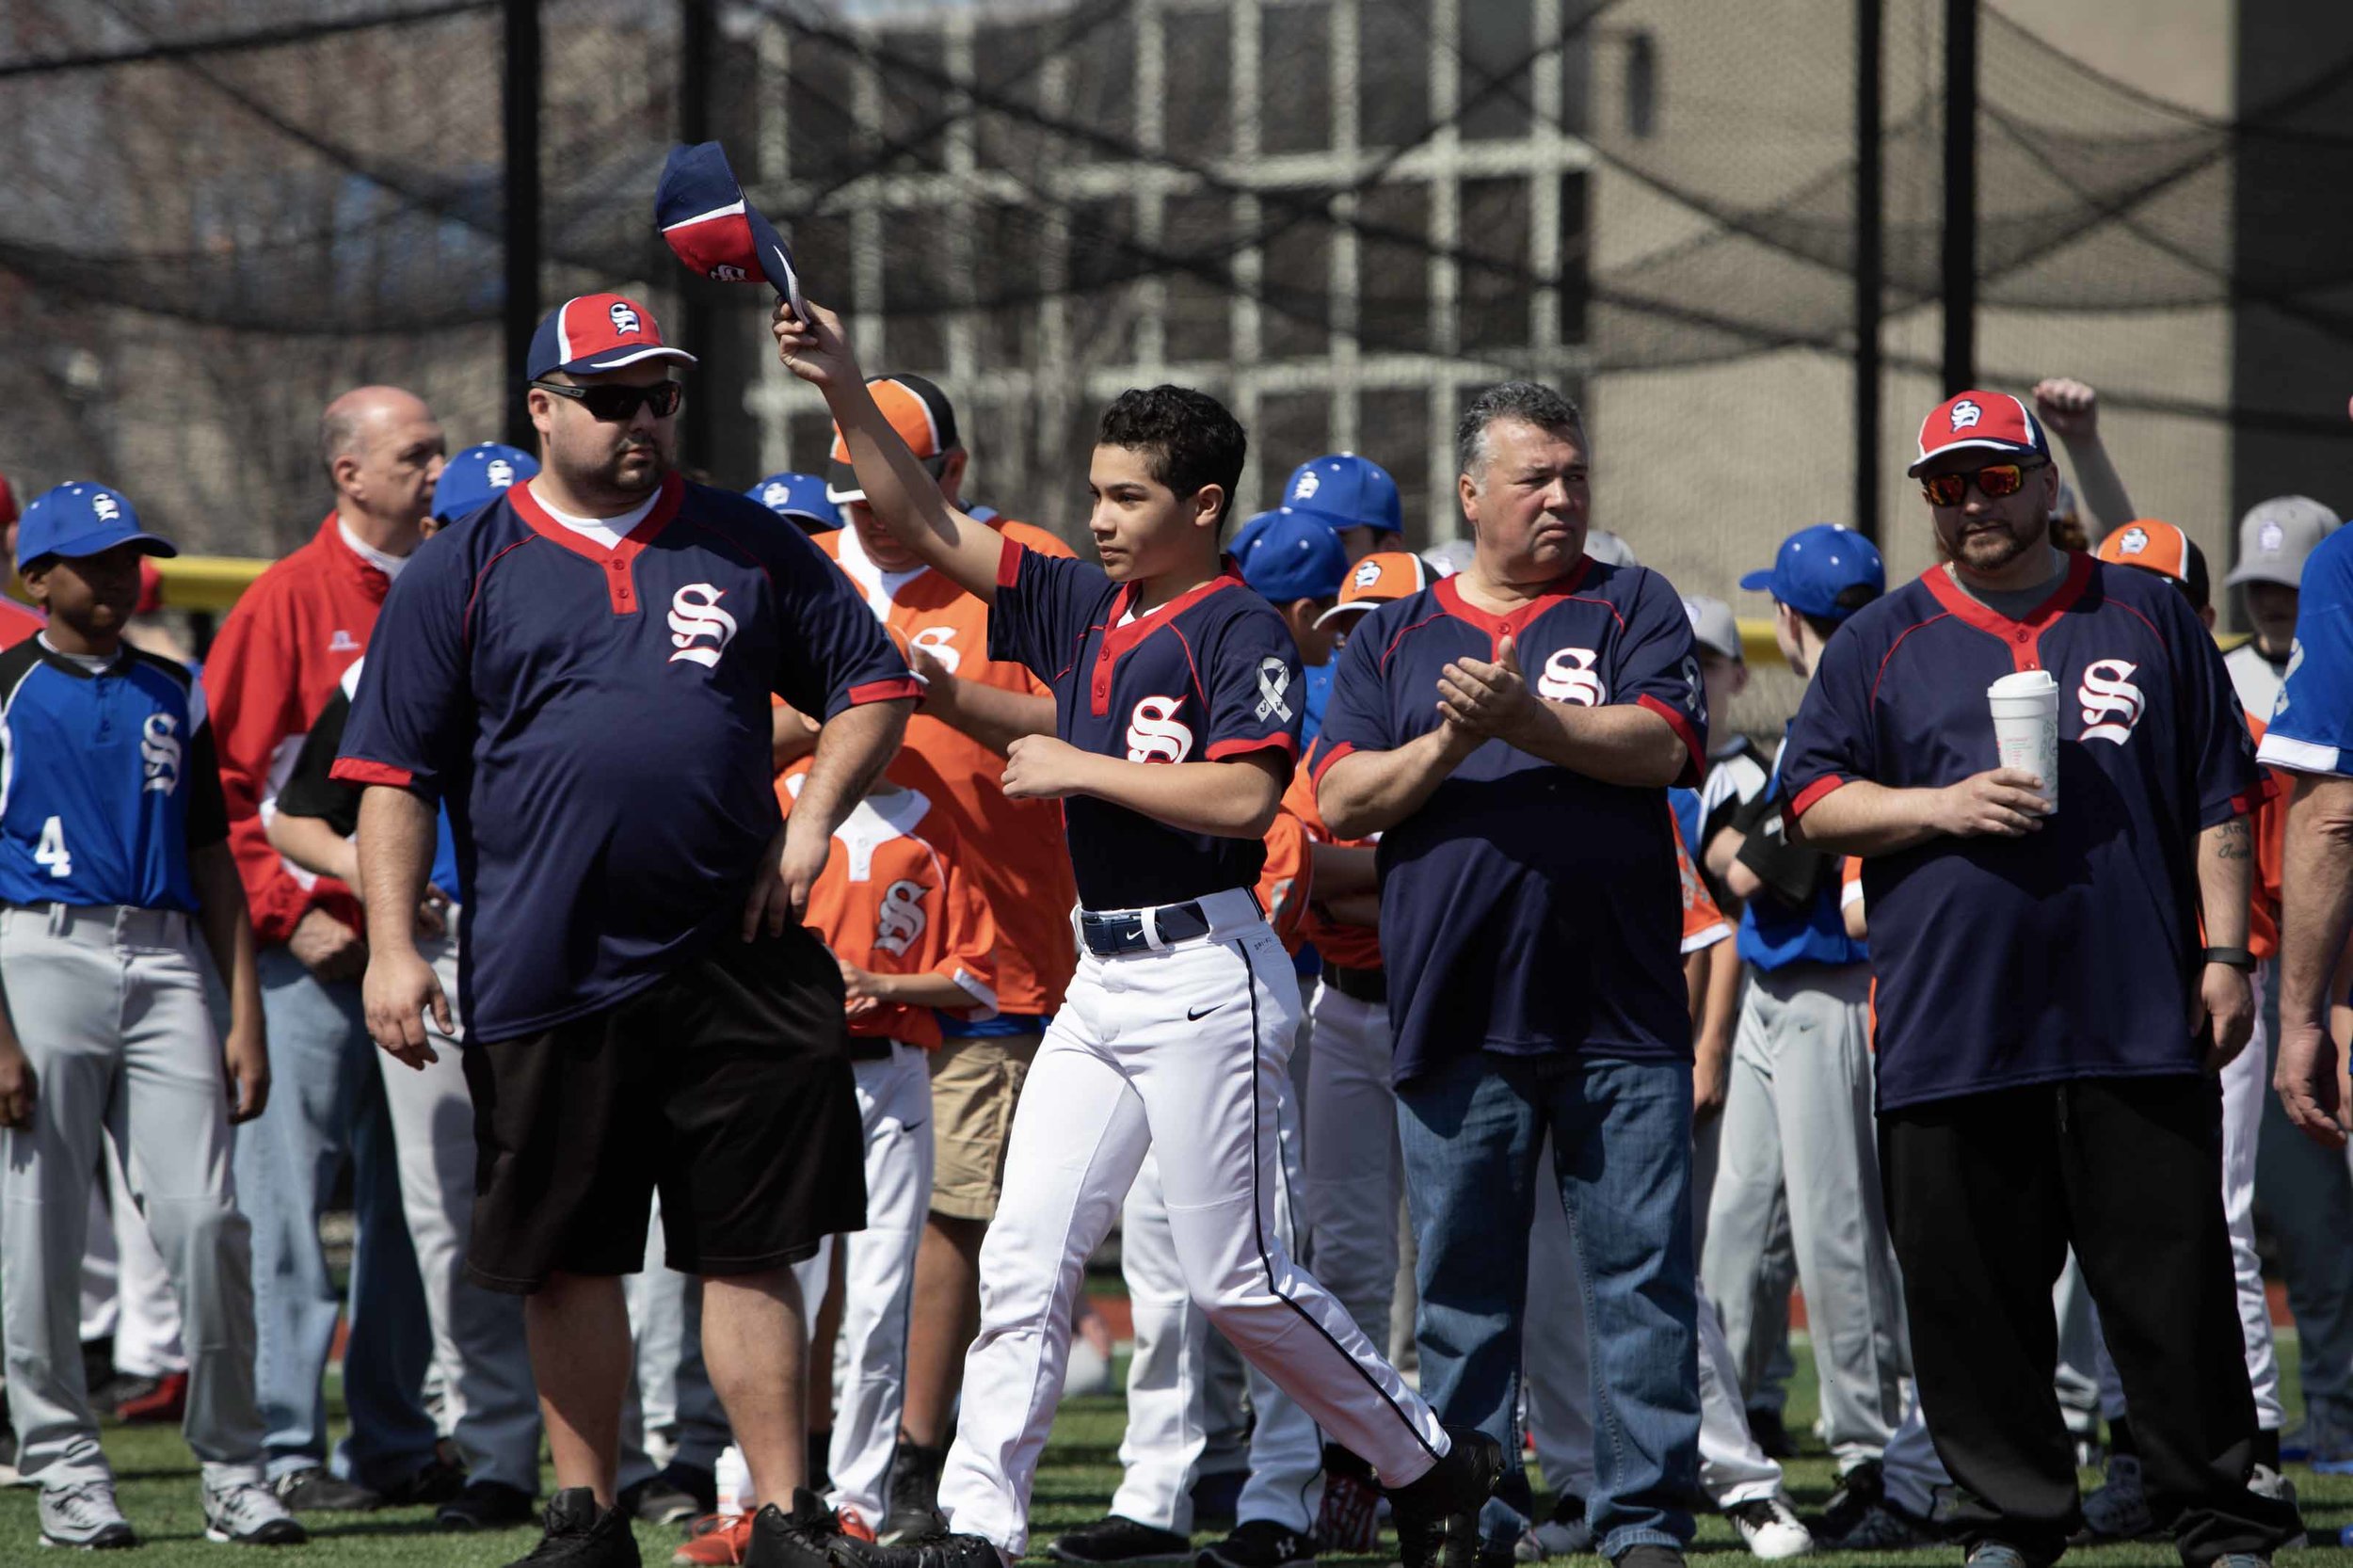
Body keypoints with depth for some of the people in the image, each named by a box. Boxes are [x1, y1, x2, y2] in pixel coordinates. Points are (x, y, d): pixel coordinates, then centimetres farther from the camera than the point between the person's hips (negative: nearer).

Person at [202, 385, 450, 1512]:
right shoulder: (289, 603, -4)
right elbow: (221, 781, -7)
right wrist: (288, 913, -12)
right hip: (312, 952, -6)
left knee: (406, 1203, 9)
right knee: (289, 1201, -4)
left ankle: (396, 1441, 15)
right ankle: (286, 1449, -2)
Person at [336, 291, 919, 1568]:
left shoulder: (749, 548, 10)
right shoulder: (462, 573, 5)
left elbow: (871, 684, 15)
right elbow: (395, 773, 2)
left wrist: (808, 827, 0)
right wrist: (392, 946, -7)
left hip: (736, 968, 0)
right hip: (546, 978, 0)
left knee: (751, 1250, -1)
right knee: (567, 1258, 6)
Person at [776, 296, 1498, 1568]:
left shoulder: (1238, 632, -10)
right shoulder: (1082, 608, 12)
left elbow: (1243, 798, -22)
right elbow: (929, 529, 12)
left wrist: (1084, 769, -16)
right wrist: (847, 394, 2)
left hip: (1203, 973, -8)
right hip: (1102, 976, 8)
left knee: (1232, 1274, -3)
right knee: (1024, 1257, 0)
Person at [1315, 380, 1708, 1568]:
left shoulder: (1631, 609, 9)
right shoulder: (1395, 637, 14)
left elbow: (1660, 746, -8)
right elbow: (1343, 800, 4)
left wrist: (1529, 721, -19)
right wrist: (1449, 743, -12)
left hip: (1619, 1015, -1)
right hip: (1456, 1015, 1)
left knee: (1643, 1271, -3)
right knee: (1463, 1282, 5)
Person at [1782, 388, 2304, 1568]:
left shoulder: (2147, 619, 12)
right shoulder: (1882, 643, 12)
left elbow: (2217, 801, 11)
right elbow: (1814, 802, 7)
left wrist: (2223, 952, 3)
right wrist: (1942, 807, -9)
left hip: (2139, 1026, -1)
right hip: (1949, 1022, 1)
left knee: (2176, 1281, -2)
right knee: (1971, 1294, 1)